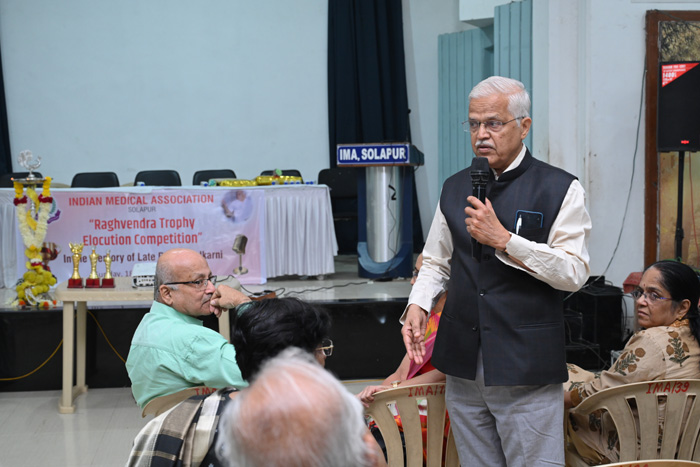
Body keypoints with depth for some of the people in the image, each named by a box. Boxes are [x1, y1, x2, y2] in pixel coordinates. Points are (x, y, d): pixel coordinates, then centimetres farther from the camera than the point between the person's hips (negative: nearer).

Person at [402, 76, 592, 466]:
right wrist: (418, 305, 0)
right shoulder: (455, 188, 12)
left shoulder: (560, 189, -4)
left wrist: (502, 240, -17)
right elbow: (436, 262, 19)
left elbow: (575, 272, -11)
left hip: (527, 373, -4)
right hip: (463, 366, 5)